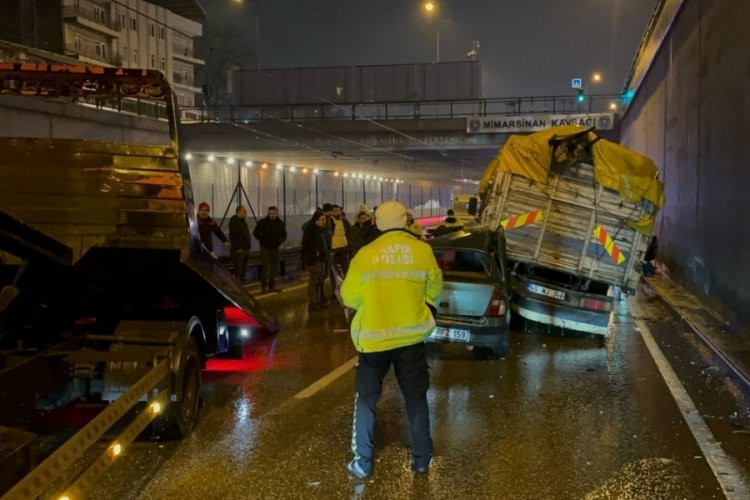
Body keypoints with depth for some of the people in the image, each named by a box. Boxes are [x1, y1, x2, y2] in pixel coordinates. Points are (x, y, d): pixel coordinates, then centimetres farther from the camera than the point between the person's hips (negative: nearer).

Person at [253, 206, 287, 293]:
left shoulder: (280, 223, 3)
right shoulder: (262, 222, -9)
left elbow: (284, 235, 16)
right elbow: (255, 233, 1)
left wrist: (280, 240, -1)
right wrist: (262, 239, -8)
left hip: (275, 248, 4)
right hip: (265, 248, -4)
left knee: (274, 267, 9)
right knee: (265, 267, -9)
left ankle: (271, 286, 19)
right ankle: (263, 286, -2)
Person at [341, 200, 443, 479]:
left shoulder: (365, 255, -9)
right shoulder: (422, 251, -7)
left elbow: (349, 298, 0)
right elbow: (435, 290, 6)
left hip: (373, 338, -1)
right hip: (411, 336, 1)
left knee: (366, 399, 11)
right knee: (416, 398, 14)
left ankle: (362, 463, 15)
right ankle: (422, 460, 22)